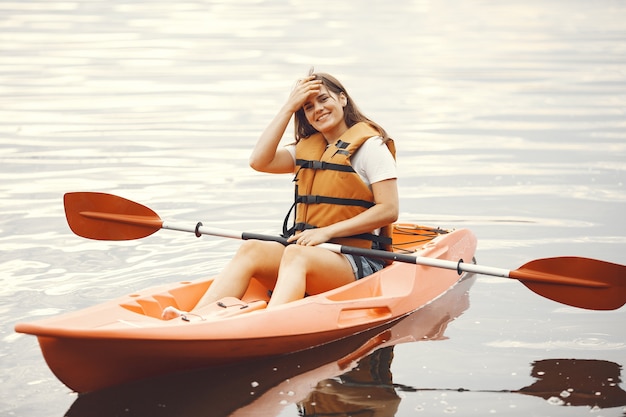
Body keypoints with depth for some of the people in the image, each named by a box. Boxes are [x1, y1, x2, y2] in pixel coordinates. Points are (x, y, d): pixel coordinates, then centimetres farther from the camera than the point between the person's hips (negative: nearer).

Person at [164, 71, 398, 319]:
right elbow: (259, 161, 4)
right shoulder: (307, 148, 21)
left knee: (295, 254, -36)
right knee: (251, 249, -22)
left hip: (360, 263, -6)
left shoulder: (370, 145, 2)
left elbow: (389, 210, -7)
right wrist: (289, 107, 5)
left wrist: (326, 232, -15)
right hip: (308, 251, 6)